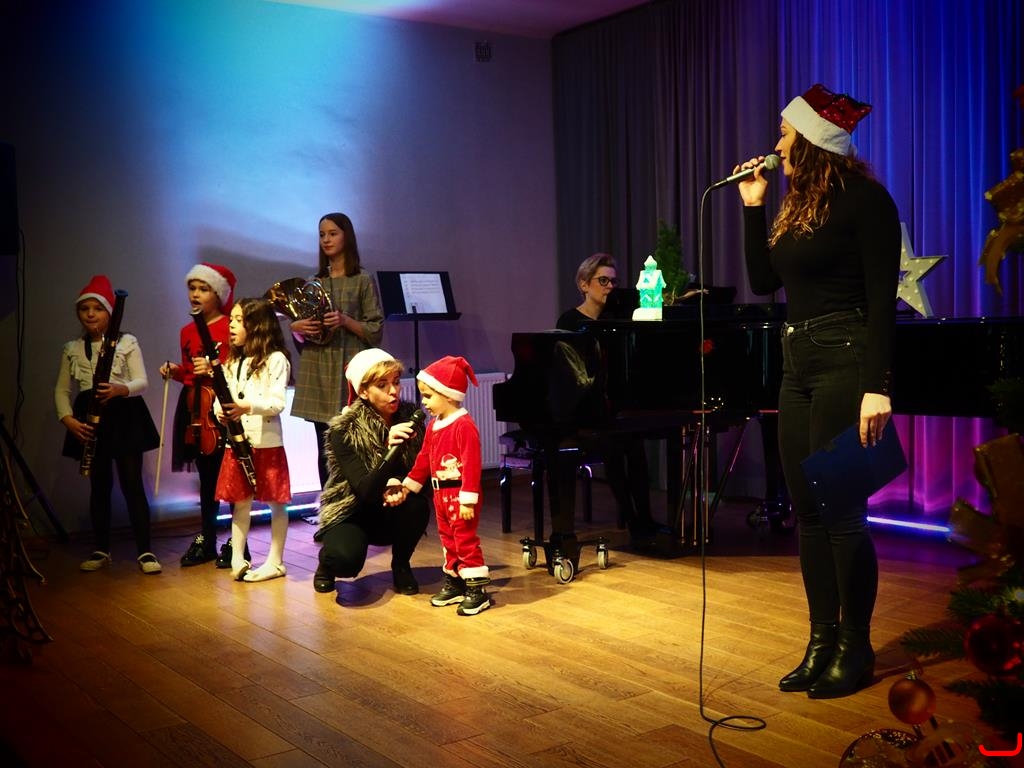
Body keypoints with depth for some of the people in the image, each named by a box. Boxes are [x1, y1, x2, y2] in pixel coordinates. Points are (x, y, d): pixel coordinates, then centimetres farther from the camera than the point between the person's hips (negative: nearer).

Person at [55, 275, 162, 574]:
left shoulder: (127, 342, 0)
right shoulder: (71, 349, 9)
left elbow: (142, 382, -7)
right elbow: (61, 390, 8)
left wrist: (120, 389, -29)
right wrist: (68, 420, -9)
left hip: (124, 416, -3)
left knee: (132, 483, -5)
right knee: (99, 485, 9)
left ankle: (145, 551, -3)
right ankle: (101, 550, 18)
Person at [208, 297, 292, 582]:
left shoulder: (275, 359, -8)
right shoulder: (232, 361, 14)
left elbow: (278, 402, -15)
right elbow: (223, 395, 11)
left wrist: (248, 406, -30)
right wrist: (220, 409, -11)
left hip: (267, 442, -6)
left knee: (275, 502, 3)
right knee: (240, 501, 10)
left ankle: (275, 562, 12)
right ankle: (237, 559, 16)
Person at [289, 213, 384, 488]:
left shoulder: (363, 280, 1)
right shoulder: (315, 282, 14)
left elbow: (376, 330, -3)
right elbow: (298, 325, 17)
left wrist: (345, 321, -18)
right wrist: (297, 327, -6)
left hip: (350, 371, -4)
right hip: (318, 373, 4)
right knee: (325, 451, 5)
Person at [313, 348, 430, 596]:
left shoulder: (409, 415, -10)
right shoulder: (344, 430, -21)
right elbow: (365, 490, -28)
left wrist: (400, 484, -31)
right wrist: (391, 449, -43)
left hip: (392, 513, 4)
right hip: (352, 511, -3)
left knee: (418, 505, -30)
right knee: (346, 560, -33)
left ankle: (400, 565, -1)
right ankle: (328, 558, 6)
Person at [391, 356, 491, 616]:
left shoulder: (464, 425, -19)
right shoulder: (433, 426, 10)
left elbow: (472, 464, -22)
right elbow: (423, 460, 19)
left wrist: (468, 499, -24)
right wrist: (407, 486, 19)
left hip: (460, 495, -9)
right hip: (441, 494, 9)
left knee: (466, 540, -4)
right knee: (448, 540, 16)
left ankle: (477, 588, 3)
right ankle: (455, 584, 26)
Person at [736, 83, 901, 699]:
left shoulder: (864, 199, -8)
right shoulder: (800, 203, 15)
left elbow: (883, 299, -15)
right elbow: (763, 281, 14)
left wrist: (876, 387, -21)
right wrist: (752, 207, 11)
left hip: (844, 361, -8)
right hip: (799, 364, 9)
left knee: (840, 509, -5)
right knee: (808, 509, 9)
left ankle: (856, 648, 11)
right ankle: (823, 642, 19)